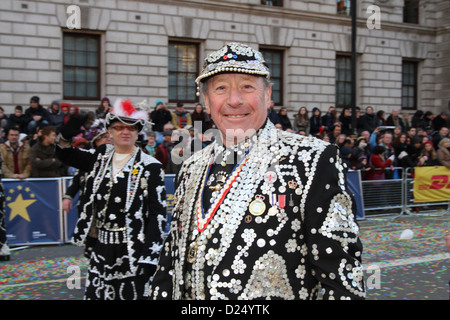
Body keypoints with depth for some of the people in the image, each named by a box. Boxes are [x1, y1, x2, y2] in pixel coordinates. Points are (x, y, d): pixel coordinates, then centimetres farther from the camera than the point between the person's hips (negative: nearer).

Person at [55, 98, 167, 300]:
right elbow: (66, 155, 19)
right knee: (96, 294, 11)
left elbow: (157, 213, -8)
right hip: (100, 248, 5)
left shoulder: (150, 167, -6)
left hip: (132, 252, -5)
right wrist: (65, 136, -6)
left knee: (132, 294, 2)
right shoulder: (101, 158, 10)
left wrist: (150, 256, -13)